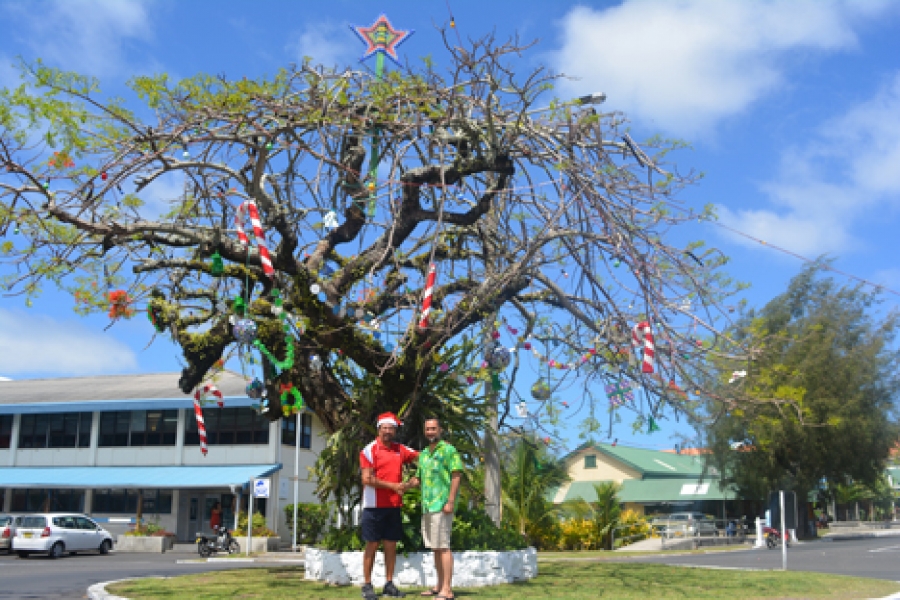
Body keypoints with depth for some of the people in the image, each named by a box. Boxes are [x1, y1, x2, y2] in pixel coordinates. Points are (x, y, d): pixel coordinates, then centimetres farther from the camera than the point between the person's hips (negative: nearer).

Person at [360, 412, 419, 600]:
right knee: (372, 545, 1)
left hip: (394, 506, 5)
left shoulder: (401, 450, 9)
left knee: (391, 545, 7)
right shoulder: (369, 450, -5)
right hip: (374, 506, -4)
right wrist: (393, 485, -19)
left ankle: (389, 584, 14)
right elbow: (367, 479, -13)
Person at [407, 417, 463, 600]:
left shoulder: (448, 450, -4)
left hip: (442, 505, -8)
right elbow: (418, 479, 22)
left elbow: (456, 476, -10)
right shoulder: (423, 454, 18)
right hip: (427, 506, 8)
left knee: (443, 547, -8)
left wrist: (450, 501, -17)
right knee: (435, 547, 13)